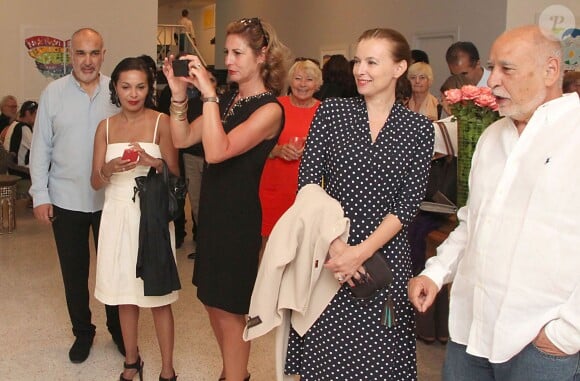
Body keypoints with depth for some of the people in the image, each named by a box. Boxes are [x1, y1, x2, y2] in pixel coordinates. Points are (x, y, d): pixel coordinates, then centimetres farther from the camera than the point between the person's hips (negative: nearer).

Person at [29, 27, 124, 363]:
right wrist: (40, 195, -2)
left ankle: (118, 329, 31)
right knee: (74, 271, 13)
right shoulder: (53, 93, -2)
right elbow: (41, 148, 2)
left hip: (110, 198, 0)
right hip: (66, 199, 1)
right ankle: (82, 332, 32)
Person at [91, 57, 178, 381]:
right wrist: (110, 169, -17)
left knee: (158, 296, 1)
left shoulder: (162, 122, -3)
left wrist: (151, 161, -24)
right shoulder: (106, 127, 7)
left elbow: (174, 174, -5)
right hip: (118, 215, 4)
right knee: (125, 294, 13)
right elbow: (96, 182, 4)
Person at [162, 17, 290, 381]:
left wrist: (208, 92, -29)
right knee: (214, 303, 19)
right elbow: (183, 139, 4)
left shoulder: (270, 109, -16)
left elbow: (217, 151, -28)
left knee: (230, 309, 6)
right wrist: (179, 93, -8)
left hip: (240, 216, -8)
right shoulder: (228, 101, 7)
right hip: (213, 210, 8)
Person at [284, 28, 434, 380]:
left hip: (385, 254, 0)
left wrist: (363, 251, -15)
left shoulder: (418, 127, 2)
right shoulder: (331, 111, 2)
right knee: (323, 350, 8)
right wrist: (335, 243, -14)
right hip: (327, 250, 0)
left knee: (377, 352, 7)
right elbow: (308, 183, -3)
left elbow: (409, 202, -5)